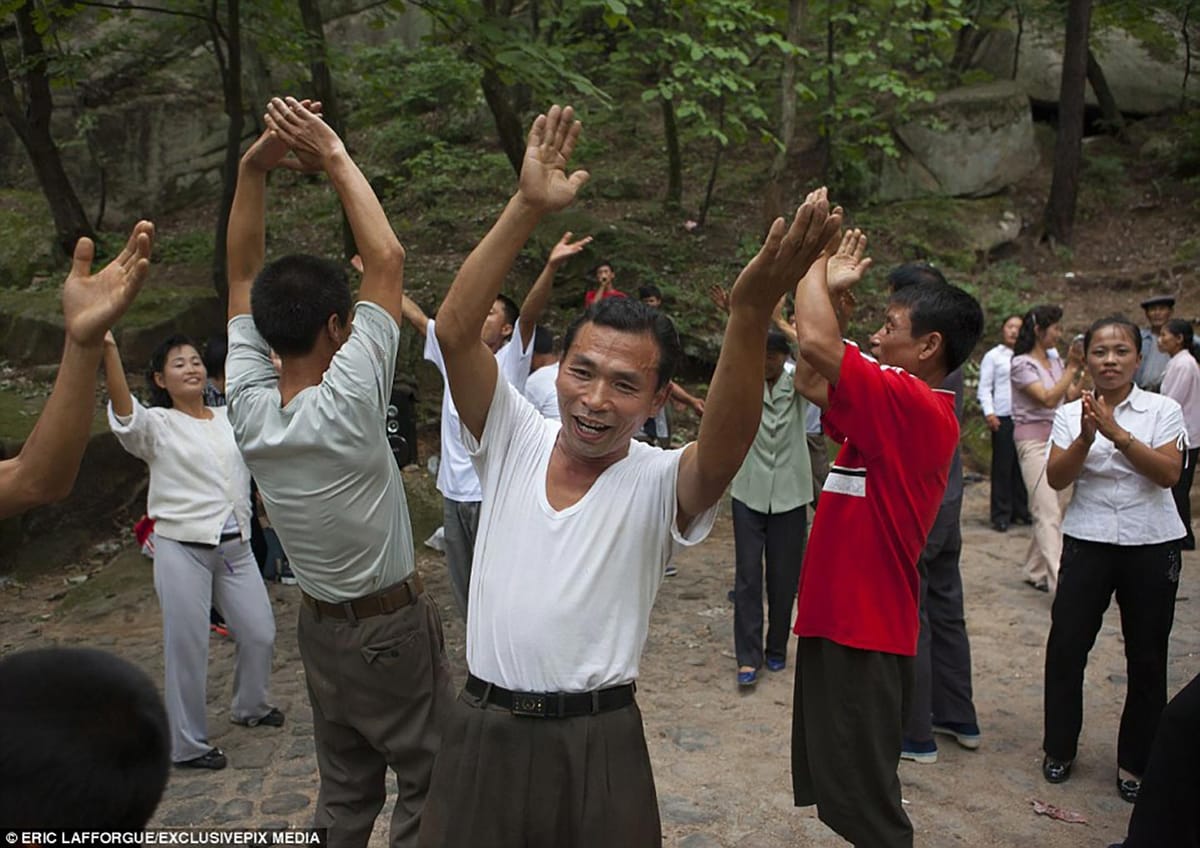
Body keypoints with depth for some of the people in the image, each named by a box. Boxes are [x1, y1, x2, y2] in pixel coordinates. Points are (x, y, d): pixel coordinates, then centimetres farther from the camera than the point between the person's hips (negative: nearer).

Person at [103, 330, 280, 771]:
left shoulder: (232, 417, 9)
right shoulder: (157, 425, -5)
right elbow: (124, 413, -25)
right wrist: (108, 349, -40)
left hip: (236, 547, 5)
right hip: (183, 550, -5)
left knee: (260, 634, 13)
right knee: (187, 647, 2)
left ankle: (250, 706, 40)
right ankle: (187, 744, 18)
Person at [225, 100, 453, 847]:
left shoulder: (249, 408, -10)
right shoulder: (345, 406, -25)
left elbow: (244, 277, -2)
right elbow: (388, 260, -22)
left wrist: (253, 168, -8)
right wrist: (336, 159, -16)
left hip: (321, 625, 7)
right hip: (393, 627, -6)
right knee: (428, 782, 9)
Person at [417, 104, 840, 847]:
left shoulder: (660, 483, -10)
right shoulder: (514, 439, -2)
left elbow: (728, 443, -33)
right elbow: (456, 332, -15)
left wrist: (752, 312, -49)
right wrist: (528, 207, -26)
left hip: (597, 744, -2)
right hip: (484, 734, 3)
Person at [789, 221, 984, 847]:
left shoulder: (911, 404, -19)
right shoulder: (896, 410, 10)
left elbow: (816, 343, -28)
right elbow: (811, 382, 17)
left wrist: (815, 261, -12)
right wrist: (830, 290, 13)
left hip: (864, 635, -10)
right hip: (844, 622, 10)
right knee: (846, 791, 22)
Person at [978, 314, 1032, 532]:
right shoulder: (993, 356, 5)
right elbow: (984, 388, 1)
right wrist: (989, 412, -12)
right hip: (1003, 418, -3)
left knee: (1022, 466, 8)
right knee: (1002, 466, 0)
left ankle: (1021, 511, 18)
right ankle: (1001, 515, 7)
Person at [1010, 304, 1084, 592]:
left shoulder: (1056, 361, 14)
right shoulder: (1021, 364, -7)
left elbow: (1072, 396, 11)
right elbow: (1048, 399, -17)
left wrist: (1082, 370, 2)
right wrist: (1072, 368, -13)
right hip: (1034, 440, -7)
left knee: (1056, 509, 7)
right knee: (1048, 514, -12)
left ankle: (1035, 572, 18)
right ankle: (1059, 580, -16)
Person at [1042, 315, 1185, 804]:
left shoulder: (1162, 410, -2)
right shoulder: (1071, 413, 1)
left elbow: (1169, 474, -16)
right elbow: (1056, 478, -10)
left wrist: (1118, 433, -27)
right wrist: (1086, 437, -26)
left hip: (1151, 543, -1)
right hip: (1088, 541, 1)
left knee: (1146, 657, 6)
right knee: (1066, 645, 2)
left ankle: (1135, 762, 23)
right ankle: (1060, 748, 22)